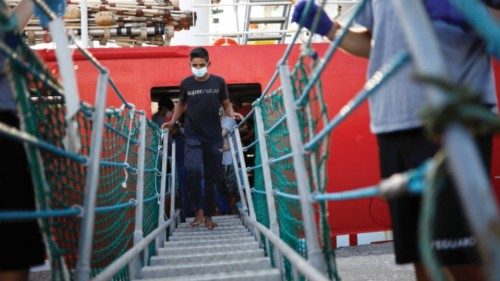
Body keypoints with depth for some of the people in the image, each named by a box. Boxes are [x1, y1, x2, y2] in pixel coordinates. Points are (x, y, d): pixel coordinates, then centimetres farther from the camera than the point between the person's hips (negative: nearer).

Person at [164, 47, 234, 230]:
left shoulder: (218, 82, -2)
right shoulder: (186, 83, -1)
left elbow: (226, 104, 11)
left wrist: (231, 117, -7)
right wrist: (172, 122, 9)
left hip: (214, 138, 1)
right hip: (193, 137, -1)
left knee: (211, 178, 6)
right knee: (192, 170, -23)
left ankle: (208, 216, 20)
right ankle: (198, 210, -6)